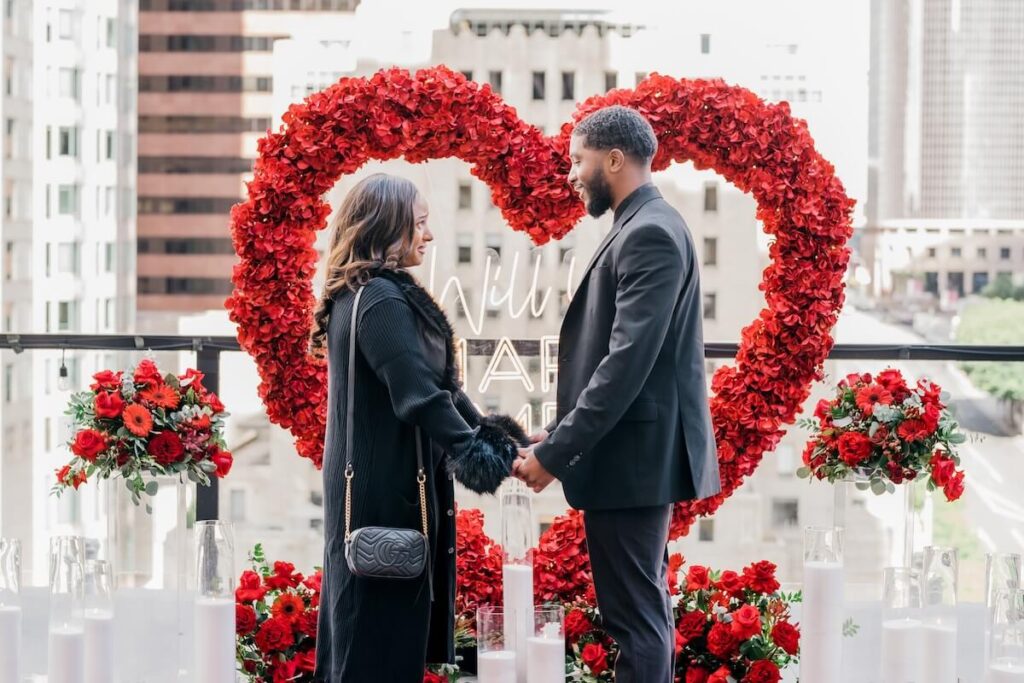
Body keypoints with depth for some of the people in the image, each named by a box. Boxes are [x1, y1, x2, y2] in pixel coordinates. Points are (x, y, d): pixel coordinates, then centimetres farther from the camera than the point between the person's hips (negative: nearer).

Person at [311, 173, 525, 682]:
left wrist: (497, 438, 7)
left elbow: (438, 385, 14)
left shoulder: (359, 295, 14)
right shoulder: (382, 300, -18)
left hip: (370, 483, 10)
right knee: (387, 623, -4)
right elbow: (420, 394, -25)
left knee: (361, 624, 14)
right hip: (389, 489, -10)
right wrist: (481, 458, -23)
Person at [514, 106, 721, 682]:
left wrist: (556, 453, -21)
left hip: (632, 458, -10)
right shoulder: (645, 227, 15)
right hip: (640, 453, 10)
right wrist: (562, 434, 11)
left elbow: (628, 361, -23)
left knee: (636, 617, -7)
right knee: (643, 611, 15)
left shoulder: (649, 233, -17)